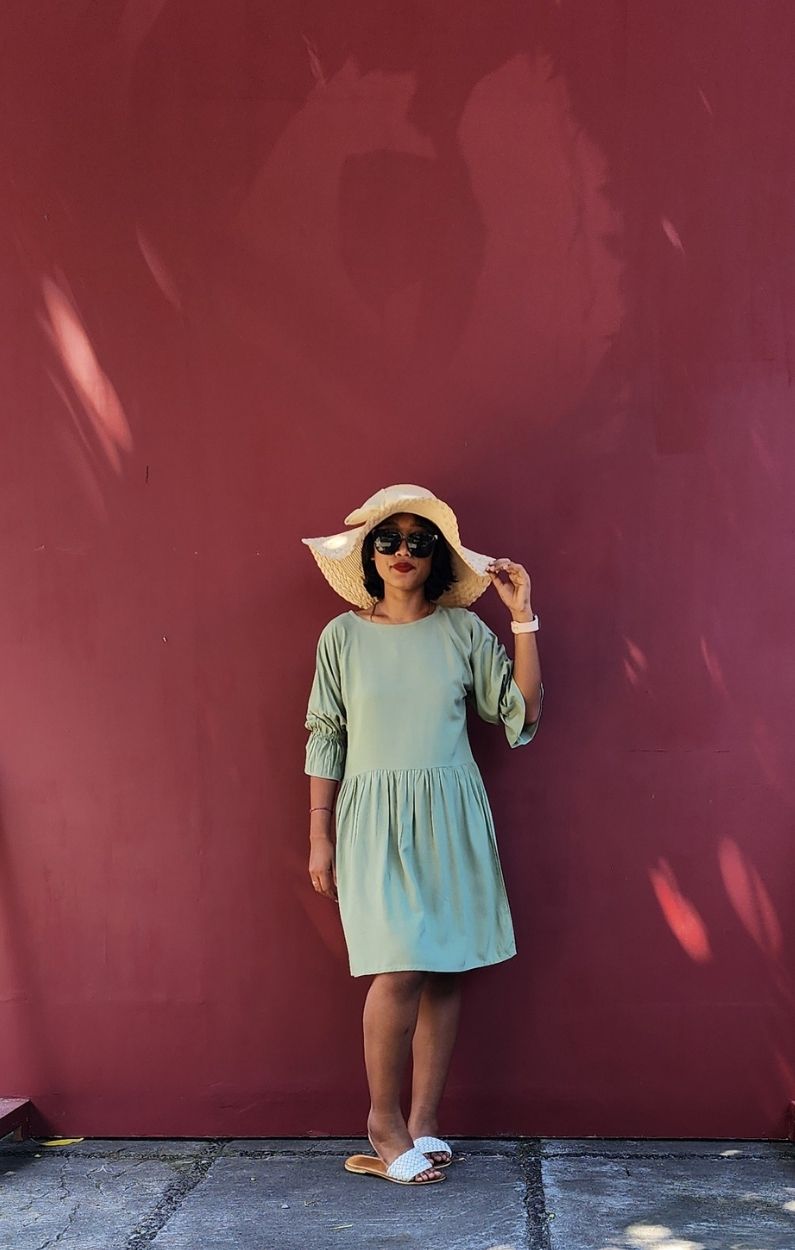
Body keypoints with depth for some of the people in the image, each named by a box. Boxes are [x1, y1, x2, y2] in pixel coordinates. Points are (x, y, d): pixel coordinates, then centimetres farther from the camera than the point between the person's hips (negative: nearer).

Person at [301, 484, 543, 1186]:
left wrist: (524, 620, -4)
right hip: (374, 817, -2)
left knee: (446, 969, 2)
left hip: (452, 815, 2)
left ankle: (423, 1123, 14)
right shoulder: (343, 636, 4)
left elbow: (523, 715, 1)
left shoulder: (464, 630, 5)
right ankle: (384, 1122, 6)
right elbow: (325, 739, 5)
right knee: (399, 968, -12)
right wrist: (320, 837, 3)